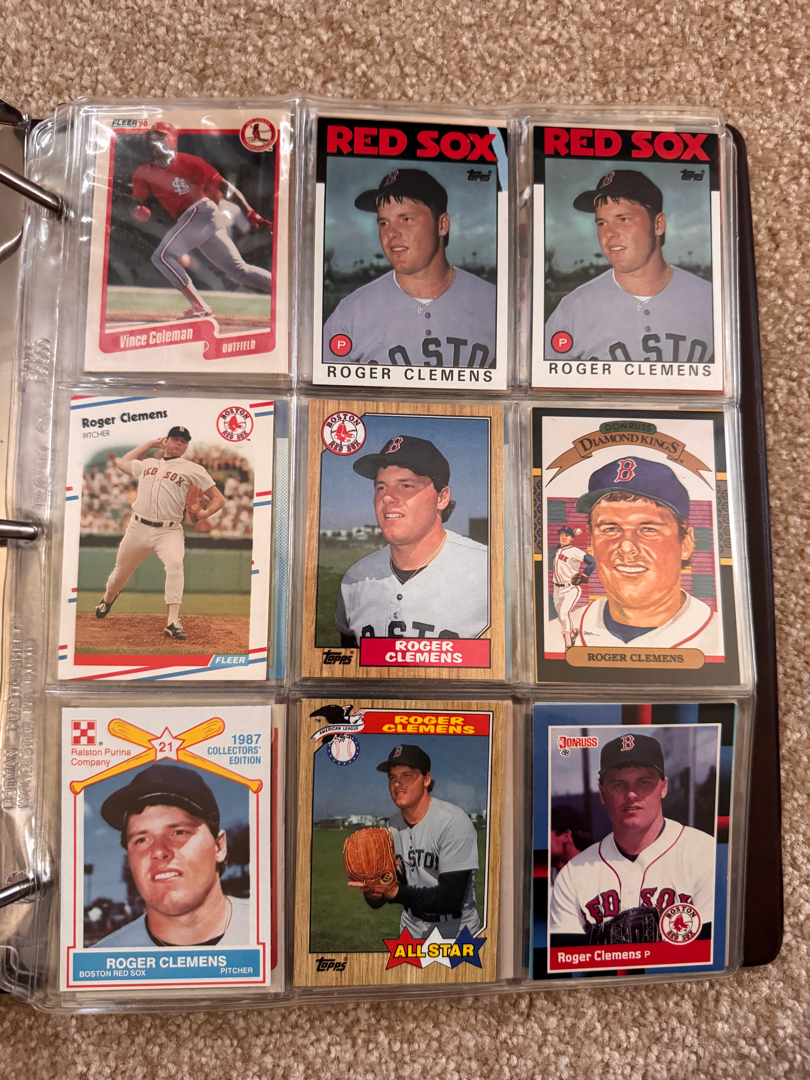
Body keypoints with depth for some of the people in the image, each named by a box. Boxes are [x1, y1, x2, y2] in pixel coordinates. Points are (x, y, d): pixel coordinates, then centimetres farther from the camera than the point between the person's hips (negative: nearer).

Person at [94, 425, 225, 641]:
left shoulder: (192, 469, 4)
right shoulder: (147, 464, 17)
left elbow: (218, 498, 1)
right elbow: (122, 462, 35)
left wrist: (205, 513, -22)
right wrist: (151, 443, 29)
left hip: (169, 531, -4)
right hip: (138, 528, 4)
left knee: (175, 563, -31)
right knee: (121, 571, 16)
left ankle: (173, 622, -30)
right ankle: (108, 597, 51)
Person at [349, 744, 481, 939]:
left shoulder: (453, 821, -23)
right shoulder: (392, 826, -4)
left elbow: (451, 899, -27)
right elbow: (376, 902, -1)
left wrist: (395, 892, -36)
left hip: (456, 933, -5)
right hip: (410, 931, 5)